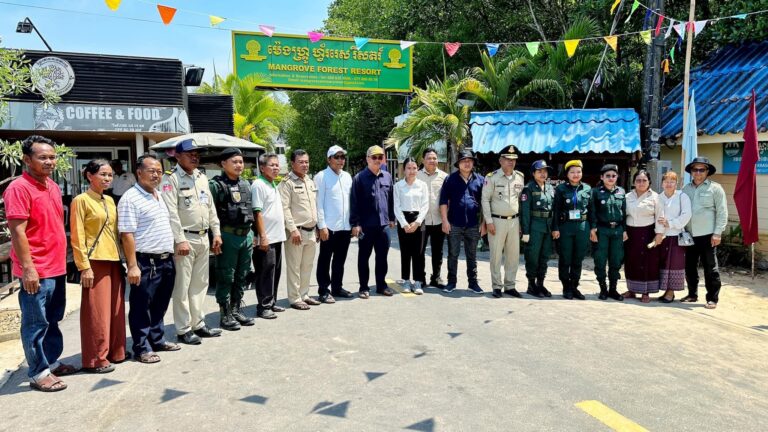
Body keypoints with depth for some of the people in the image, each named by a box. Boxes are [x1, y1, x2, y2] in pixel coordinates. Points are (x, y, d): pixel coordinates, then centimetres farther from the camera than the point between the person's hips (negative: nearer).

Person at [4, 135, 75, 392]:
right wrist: (27, 268, -21)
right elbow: (17, 231, -18)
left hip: (57, 267, 8)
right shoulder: (19, 188, -14)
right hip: (36, 271, -8)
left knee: (53, 320, 18)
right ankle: (38, 373, 13)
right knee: (36, 323, 2)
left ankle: (52, 362, 31)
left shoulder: (53, 187, 12)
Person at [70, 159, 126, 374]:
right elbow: (77, 237, -10)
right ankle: (95, 359, 8)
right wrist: (84, 267, -15)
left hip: (114, 260, 7)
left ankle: (115, 351, 23)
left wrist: (121, 259, 14)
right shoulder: (81, 200, -7)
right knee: (97, 312, -2)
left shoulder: (110, 200, 14)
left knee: (116, 309, 11)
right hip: (95, 261, -7)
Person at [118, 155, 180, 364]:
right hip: (146, 262, -8)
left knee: (160, 305, 18)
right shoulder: (130, 198, -12)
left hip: (166, 260, 8)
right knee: (142, 307, 3)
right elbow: (127, 235, -17)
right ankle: (142, 348, 13)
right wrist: (133, 266, -20)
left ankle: (157, 340, 30)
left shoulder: (159, 196, 15)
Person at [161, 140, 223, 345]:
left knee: (200, 284, 13)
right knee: (182, 286, 0)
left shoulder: (202, 177, 14)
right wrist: (180, 240, -21)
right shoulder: (171, 179, -9)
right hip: (185, 238, -7)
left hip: (203, 238, 7)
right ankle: (183, 330, 8)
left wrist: (216, 233, 12)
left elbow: (211, 207, 17)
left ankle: (198, 323, 23)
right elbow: (171, 212, -16)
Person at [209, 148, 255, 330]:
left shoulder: (246, 184, 14)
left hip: (246, 235, 7)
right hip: (228, 236, -7)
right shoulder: (216, 185, -8)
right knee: (226, 278, 2)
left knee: (242, 277, 14)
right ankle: (225, 315, 11)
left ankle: (237, 310, 26)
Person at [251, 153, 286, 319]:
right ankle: (263, 307, 5)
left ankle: (271, 302, 24)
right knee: (265, 273, -3)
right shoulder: (258, 185, -12)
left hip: (277, 237, 9)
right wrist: (263, 237, -20)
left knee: (275, 271, 14)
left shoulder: (273, 185, 15)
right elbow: (257, 213, -17)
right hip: (266, 238, -9)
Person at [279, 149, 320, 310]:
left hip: (311, 231, 7)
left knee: (307, 266, 13)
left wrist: (317, 227, 17)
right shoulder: (287, 183, -8)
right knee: (294, 267, 0)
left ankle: (304, 295, 24)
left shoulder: (310, 181, 16)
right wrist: (293, 229, -19)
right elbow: (285, 208, -15)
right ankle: (294, 299, 7)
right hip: (296, 231, -7)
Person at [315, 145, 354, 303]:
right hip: (329, 226, -6)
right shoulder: (322, 176, -6)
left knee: (340, 260, 14)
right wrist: (322, 226, -14)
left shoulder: (347, 176, 12)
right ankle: (323, 291, 12)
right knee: (325, 260, 4)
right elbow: (318, 203, -9)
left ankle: (337, 287, 26)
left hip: (345, 226, 6)